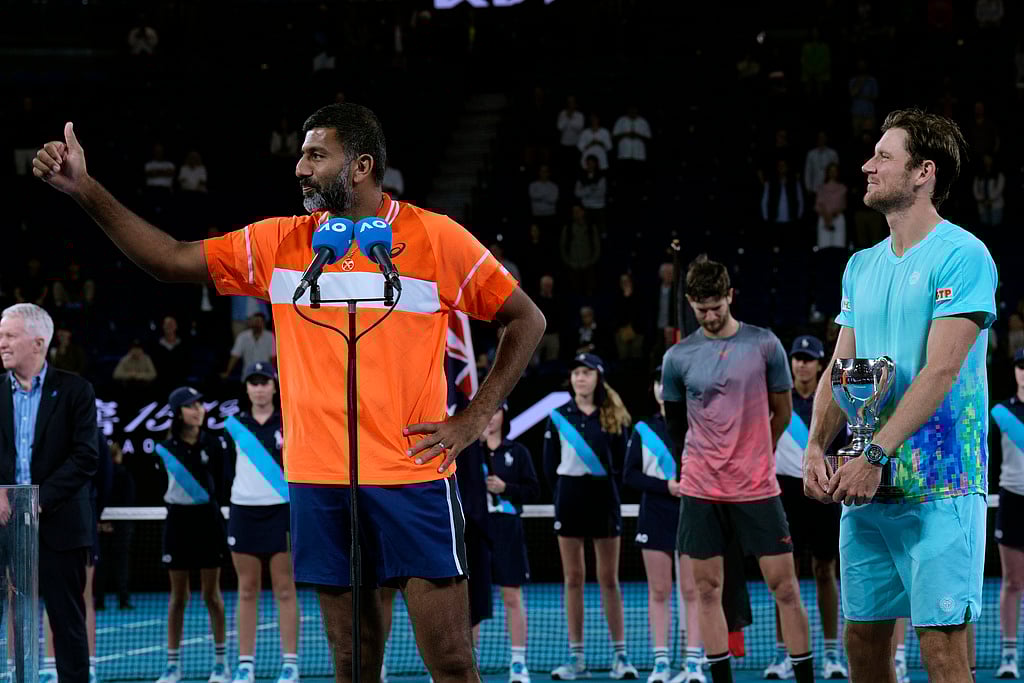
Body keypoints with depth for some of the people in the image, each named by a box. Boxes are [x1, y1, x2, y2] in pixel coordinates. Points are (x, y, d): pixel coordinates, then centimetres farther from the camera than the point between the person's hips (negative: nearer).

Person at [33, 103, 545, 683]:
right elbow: (171, 259, 11)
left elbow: (527, 320, 4)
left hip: (413, 476, -4)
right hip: (318, 482, 4)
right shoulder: (280, 243, 9)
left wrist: (474, 420, -3)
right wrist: (85, 189, 2)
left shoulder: (437, 238, -2)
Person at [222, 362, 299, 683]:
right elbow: (228, 473, 14)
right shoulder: (236, 426, 10)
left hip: (280, 511, -2)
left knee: (285, 589, -2)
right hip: (244, 510, 2)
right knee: (247, 590, 4)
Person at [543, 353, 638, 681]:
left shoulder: (614, 416, 2)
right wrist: (565, 489, 3)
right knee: (573, 579, 3)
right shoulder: (559, 415, 5)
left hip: (603, 497, -1)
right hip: (570, 499, 1)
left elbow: (620, 461, 0)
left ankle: (620, 656, 3)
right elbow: (550, 464, 7)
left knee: (608, 579, 1)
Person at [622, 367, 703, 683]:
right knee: (659, 592, 2)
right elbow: (629, 475, 0)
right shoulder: (643, 430, 5)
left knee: (692, 591, -2)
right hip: (655, 519, 1)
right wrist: (666, 486, -12)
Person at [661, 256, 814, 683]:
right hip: (701, 491, 1)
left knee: (785, 587, -2)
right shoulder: (677, 358, 1)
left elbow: (782, 412, 9)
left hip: (758, 488, -1)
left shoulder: (764, 345, -2)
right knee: (707, 590, 2)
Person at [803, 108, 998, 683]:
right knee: (864, 637, 8)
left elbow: (940, 371, -16)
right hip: (864, 486, 7)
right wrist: (816, 448, -3)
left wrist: (876, 456, -22)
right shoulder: (862, 266, 16)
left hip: (938, 485, -7)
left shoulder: (962, 256, -8)